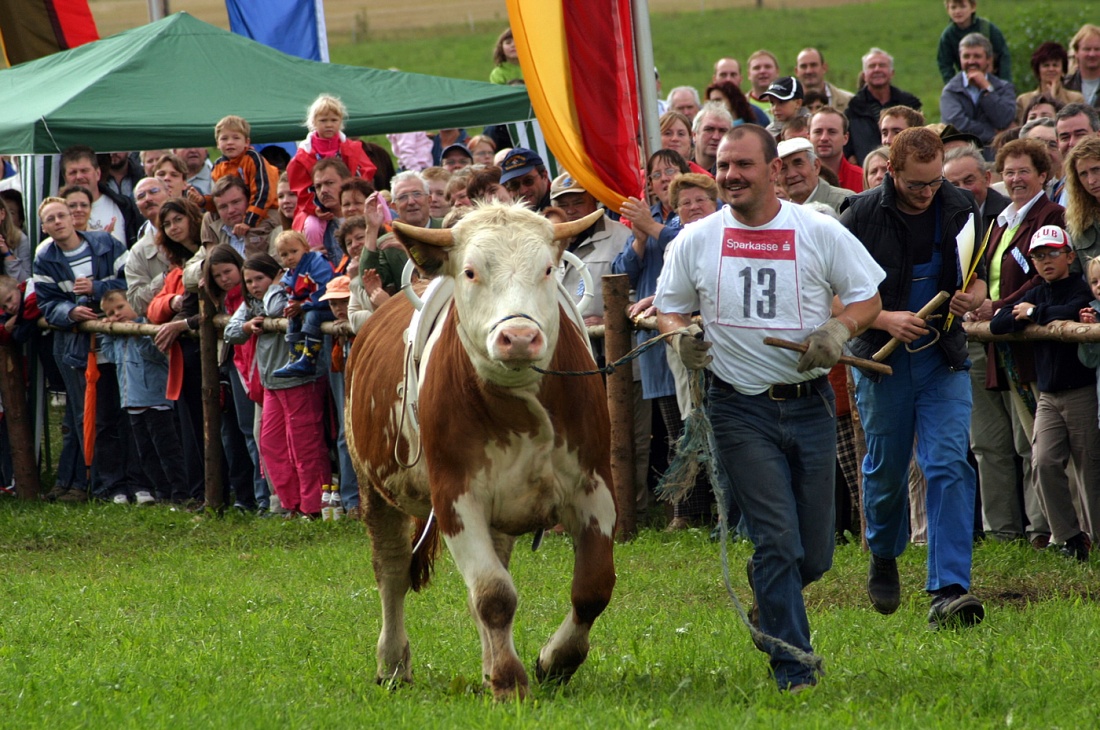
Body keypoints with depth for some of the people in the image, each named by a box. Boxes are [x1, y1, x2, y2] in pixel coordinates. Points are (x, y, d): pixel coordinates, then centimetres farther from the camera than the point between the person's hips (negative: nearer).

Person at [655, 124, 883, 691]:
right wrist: (680, 335, -10)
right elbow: (668, 308, 13)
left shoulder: (819, 233, 1)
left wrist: (839, 329, -14)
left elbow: (867, 298, 6)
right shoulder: (697, 241, 3)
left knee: (814, 554, 6)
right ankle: (792, 667, -4)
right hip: (740, 409, -1)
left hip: (810, 404, 1)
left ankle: (769, 601, 38)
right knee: (778, 541, -11)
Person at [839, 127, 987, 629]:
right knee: (885, 470, 11)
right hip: (883, 360, -1)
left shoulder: (959, 209, 0)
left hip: (943, 360, 1)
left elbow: (979, 280, 10)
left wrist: (973, 297, -14)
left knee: (949, 466, -12)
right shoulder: (860, 216, -9)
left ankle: (949, 591, -17)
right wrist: (885, 319, -20)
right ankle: (884, 560, 40)